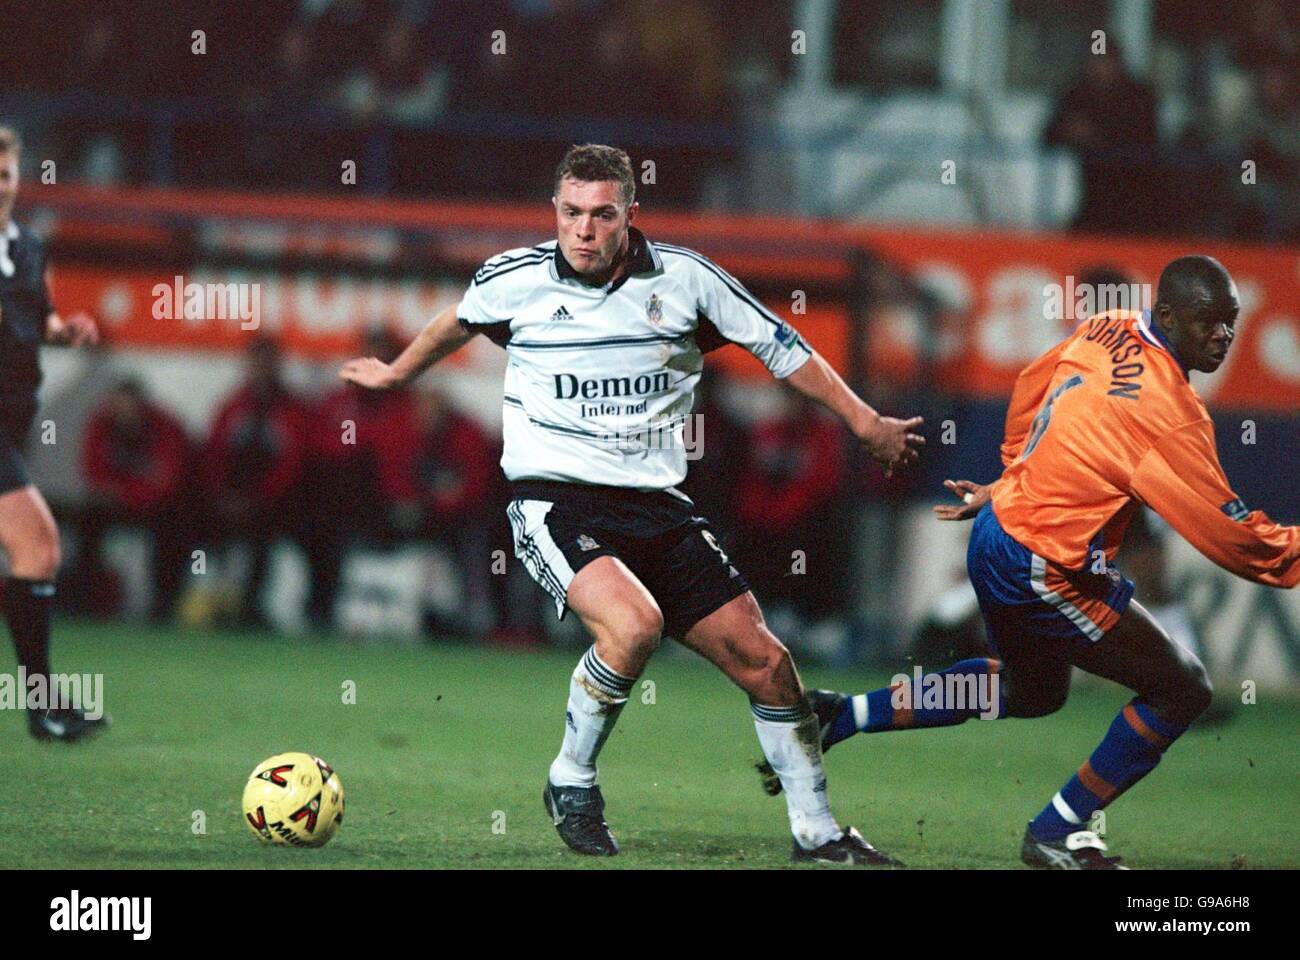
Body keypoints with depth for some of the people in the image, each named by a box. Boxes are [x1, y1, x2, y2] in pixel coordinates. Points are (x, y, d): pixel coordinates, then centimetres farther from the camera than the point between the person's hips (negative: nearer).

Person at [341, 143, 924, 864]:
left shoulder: (684, 278, -2)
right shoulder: (513, 279, -3)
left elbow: (778, 345, 10)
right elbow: (457, 324, 21)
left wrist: (866, 423, 12)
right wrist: (396, 373, 37)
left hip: (655, 502, 3)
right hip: (554, 499, -3)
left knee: (762, 659, -2)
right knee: (633, 623, -32)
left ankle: (816, 830, 16)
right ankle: (571, 783, -8)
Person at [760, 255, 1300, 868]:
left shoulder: (1108, 332, 2)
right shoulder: (1169, 412, -24)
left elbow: (1031, 390, 19)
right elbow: (1228, 531, -21)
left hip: (1002, 524, 9)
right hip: (1043, 569, -9)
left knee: (1031, 690, 33)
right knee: (1181, 688, -1)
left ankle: (841, 716, 31)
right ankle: (1057, 835, 7)